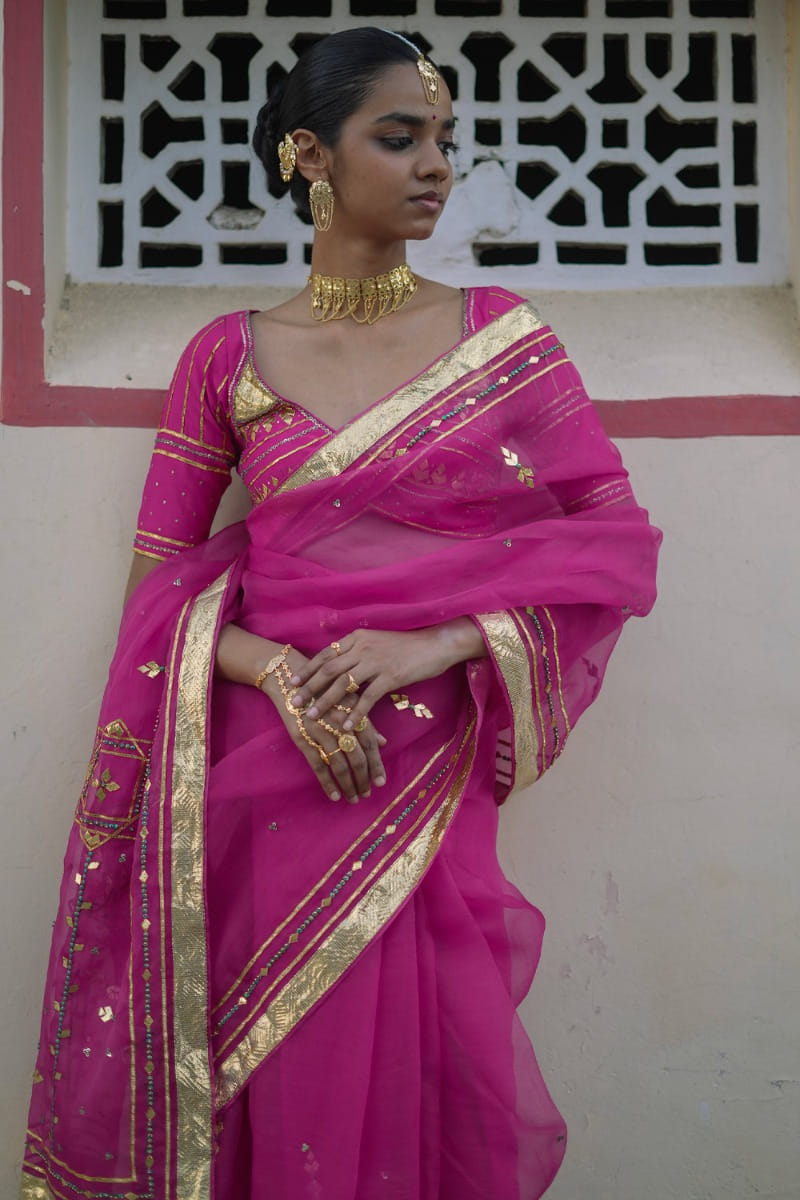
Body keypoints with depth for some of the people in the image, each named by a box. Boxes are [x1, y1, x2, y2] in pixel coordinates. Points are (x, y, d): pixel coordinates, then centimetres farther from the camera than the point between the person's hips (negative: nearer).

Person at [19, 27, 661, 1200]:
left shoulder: (503, 334, 4)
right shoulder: (228, 356, 5)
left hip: (424, 782, 0)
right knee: (278, 1096, 7)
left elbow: (622, 544, -1)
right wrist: (276, 670, -15)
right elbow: (159, 577, 5)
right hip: (261, 779, 1)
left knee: (413, 1086, 4)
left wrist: (432, 642, -15)